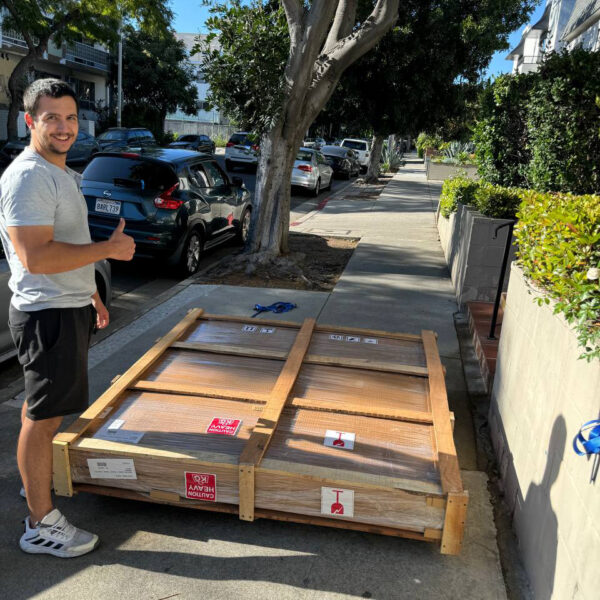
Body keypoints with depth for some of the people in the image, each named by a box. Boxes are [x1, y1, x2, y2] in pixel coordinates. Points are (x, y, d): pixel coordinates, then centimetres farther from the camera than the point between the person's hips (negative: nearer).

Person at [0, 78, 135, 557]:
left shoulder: (63, 173, 14)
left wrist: (91, 294, 23)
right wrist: (109, 248, -22)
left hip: (70, 307, 10)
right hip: (47, 314, -10)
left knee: (41, 405, 23)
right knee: (43, 415, -1)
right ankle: (42, 525, 11)